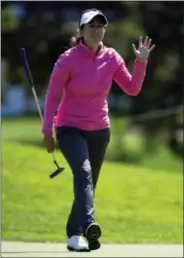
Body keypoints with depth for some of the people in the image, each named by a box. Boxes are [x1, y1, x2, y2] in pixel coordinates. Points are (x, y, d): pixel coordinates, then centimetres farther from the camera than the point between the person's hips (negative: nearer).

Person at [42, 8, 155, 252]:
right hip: (70, 129, -5)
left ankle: (74, 236, 24)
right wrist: (47, 131, -7)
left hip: (100, 130, 5)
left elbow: (132, 89, 3)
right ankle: (89, 226, -48)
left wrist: (141, 62, -11)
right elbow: (53, 95, -6)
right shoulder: (68, 59, -12)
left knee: (88, 184, 9)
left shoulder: (112, 58, 0)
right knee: (83, 171, -29)